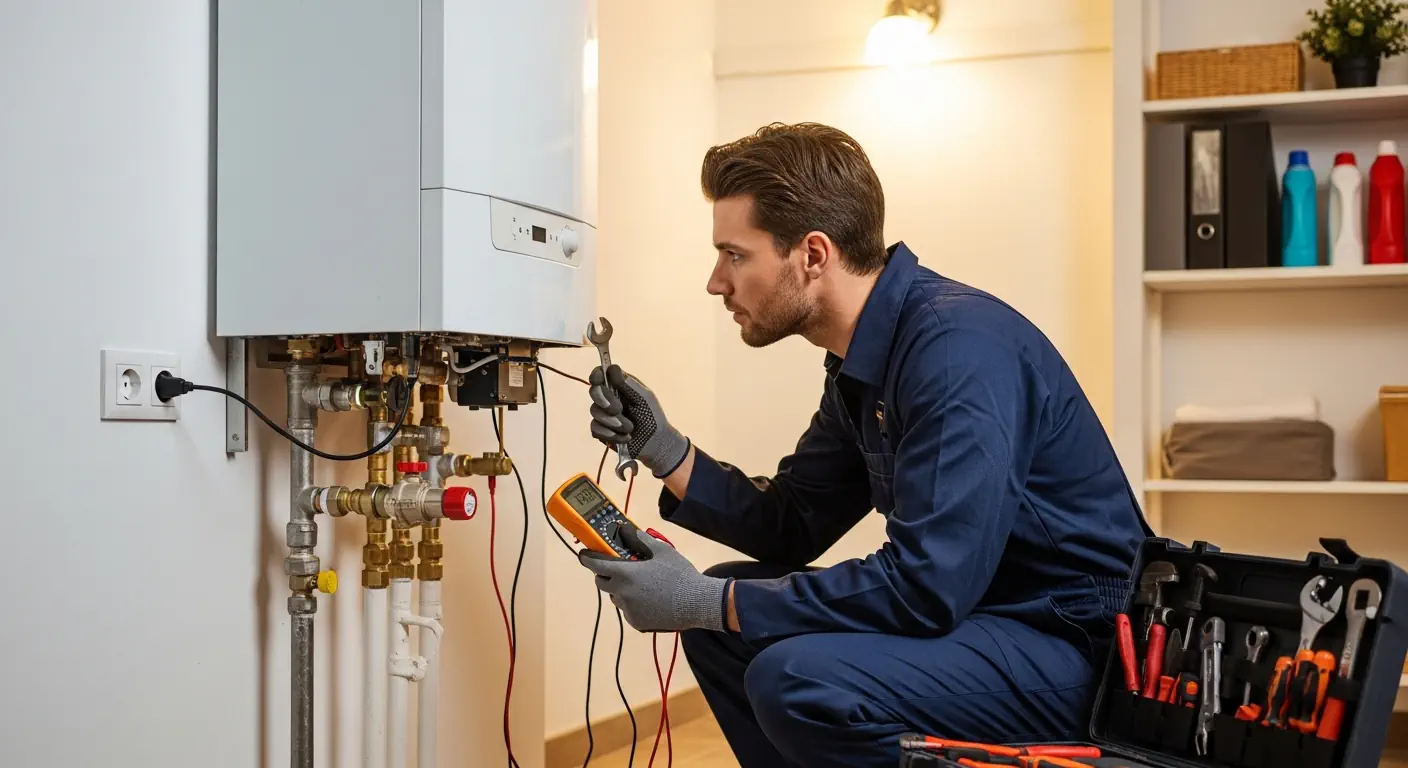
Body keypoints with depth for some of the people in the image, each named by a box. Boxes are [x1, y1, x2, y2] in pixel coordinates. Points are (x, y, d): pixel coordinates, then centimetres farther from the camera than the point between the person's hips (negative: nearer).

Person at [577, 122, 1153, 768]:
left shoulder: (959, 351, -24)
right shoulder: (864, 358, 6)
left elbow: (924, 587, -29)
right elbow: (791, 528, 14)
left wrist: (706, 603, -23)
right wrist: (664, 451, -1)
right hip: (969, 609, 9)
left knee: (799, 678, -28)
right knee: (724, 622, 8)